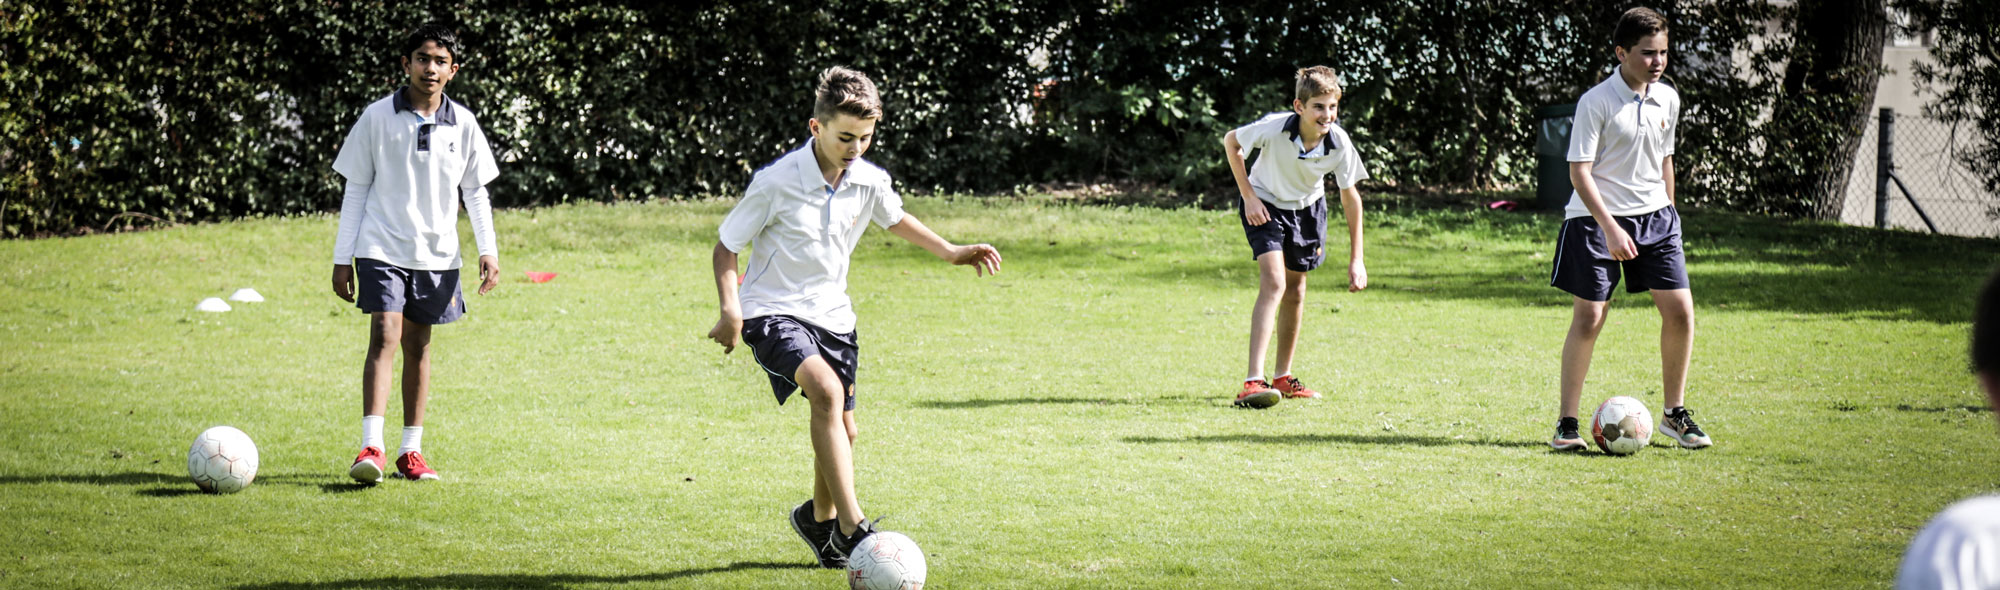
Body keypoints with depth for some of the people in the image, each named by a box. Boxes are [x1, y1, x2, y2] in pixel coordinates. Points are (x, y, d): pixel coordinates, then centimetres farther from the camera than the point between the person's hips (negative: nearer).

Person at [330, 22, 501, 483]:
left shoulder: (463, 124, 4)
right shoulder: (378, 117, -2)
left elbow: (475, 191, 12)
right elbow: (356, 189, 2)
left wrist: (488, 250, 3)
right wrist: (342, 258, 1)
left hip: (436, 255, 3)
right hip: (382, 249, -3)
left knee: (419, 349, 8)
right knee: (385, 337, -16)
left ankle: (411, 451, 14)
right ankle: (371, 447, -22)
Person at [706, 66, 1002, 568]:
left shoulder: (870, 182, -5)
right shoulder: (775, 183, -19)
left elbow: (895, 218, 20)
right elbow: (726, 246, -10)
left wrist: (950, 252, 15)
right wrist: (730, 309, -22)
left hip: (832, 314, 6)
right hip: (773, 312, -6)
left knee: (841, 430, 12)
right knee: (826, 391, -30)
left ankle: (819, 518, 42)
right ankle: (852, 529, -33)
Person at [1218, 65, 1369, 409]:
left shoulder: (1339, 144, -25)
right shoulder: (1273, 129, -33)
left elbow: (1350, 197, -11)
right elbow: (1231, 141, -13)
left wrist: (1356, 259, -9)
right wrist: (1248, 197, -16)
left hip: (1307, 209, 4)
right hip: (1265, 204, -4)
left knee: (1295, 290, 14)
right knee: (1273, 282, -22)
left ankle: (1283, 378, 32)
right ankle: (1253, 382, -29)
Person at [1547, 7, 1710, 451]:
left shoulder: (1667, 99, 5)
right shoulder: (1596, 102, -13)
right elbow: (1580, 171, -15)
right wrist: (1610, 228, -21)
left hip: (1655, 218, 5)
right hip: (1597, 218, -5)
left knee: (1680, 310, -2)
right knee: (1588, 318, -4)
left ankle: (1675, 414, 13)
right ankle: (1567, 423, 5)